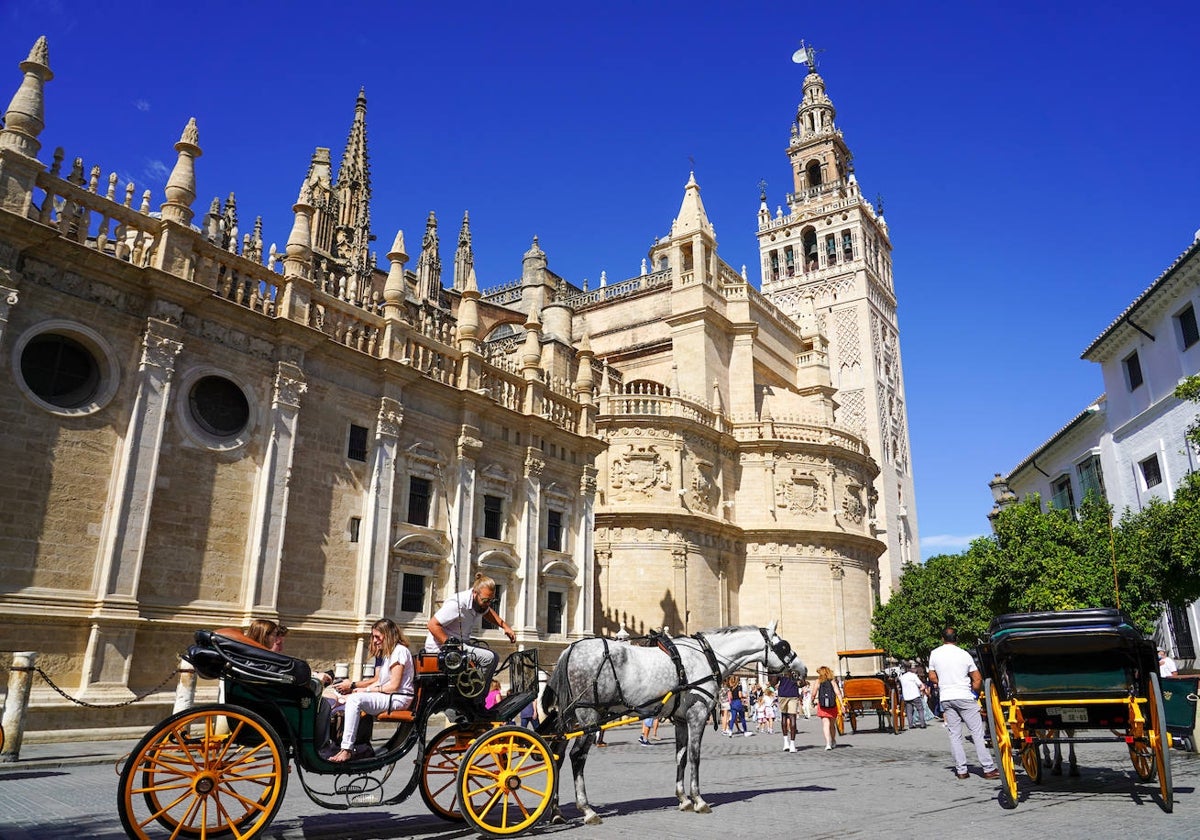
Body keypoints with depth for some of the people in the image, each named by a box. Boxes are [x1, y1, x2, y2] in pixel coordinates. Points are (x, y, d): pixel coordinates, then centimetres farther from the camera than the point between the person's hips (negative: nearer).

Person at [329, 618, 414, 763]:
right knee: (346, 697, 4)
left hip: (399, 699, -10)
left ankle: (347, 749, -27)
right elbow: (378, 680, 14)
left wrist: (367, 690, -11)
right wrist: (353, 685, 2)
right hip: (386, 696, 10)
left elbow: (394, 685, -16)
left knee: (355, 699, -26)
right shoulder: (383, 653, 21)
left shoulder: (399, 650, -10)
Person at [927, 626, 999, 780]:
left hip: (946, 698, 3)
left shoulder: (934, 654, 4)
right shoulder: (964, 654, -3)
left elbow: (932, 677, 10)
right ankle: (988, 769, 1)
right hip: (964, 697, -3)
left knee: (955, 735, 7)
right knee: (977, 733, 2)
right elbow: (978, 679, 1)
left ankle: (961, 770, 7)